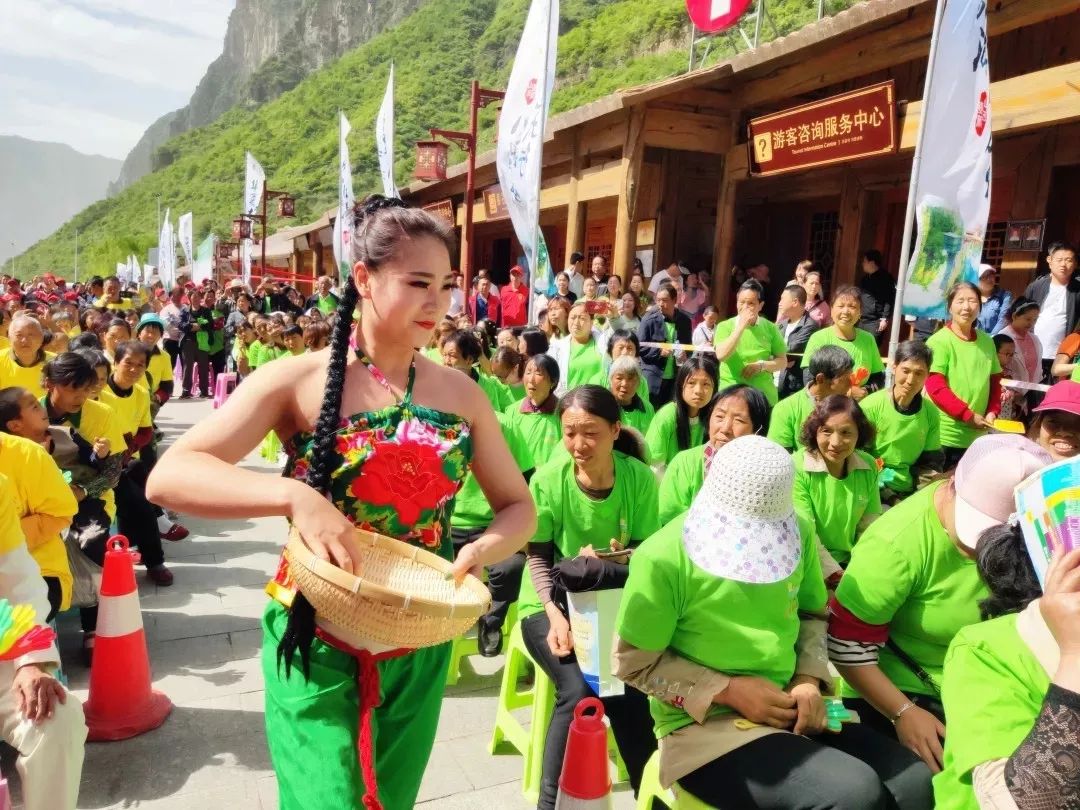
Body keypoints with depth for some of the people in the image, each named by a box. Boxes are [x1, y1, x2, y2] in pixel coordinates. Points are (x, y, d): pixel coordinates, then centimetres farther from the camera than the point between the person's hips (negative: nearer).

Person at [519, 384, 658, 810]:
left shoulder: (639, 478, -11)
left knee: (626, 688, -23)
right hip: (551, 604, -1)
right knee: (579, 689, -25)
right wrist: (555, 613, -20)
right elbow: (538, 556, -6)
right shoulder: (547, 479, -14)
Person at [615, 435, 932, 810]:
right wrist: (730, 691, -15)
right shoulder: (663, 558, -17)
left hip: (790, 710, 6)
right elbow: (634, 662, -9)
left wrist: (810, 680, -4)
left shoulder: (796, 534, 0)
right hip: (705, 725, -6)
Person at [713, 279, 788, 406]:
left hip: (764, 394, 2)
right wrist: (741, 326, -17)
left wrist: (762, 365, -11)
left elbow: (782, 362, 8)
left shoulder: (770, 327, 4)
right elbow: (721, 356, -17)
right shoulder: (725, 326, 0)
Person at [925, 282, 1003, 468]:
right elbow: (935, 387, -17)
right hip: (943, 436, -6)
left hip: (977, 436, 6)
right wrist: (968, 416, -15)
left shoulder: (987, 341, 7)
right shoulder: (939, 341, -11)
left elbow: (995, 381, 16)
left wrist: (992, 411, 1)